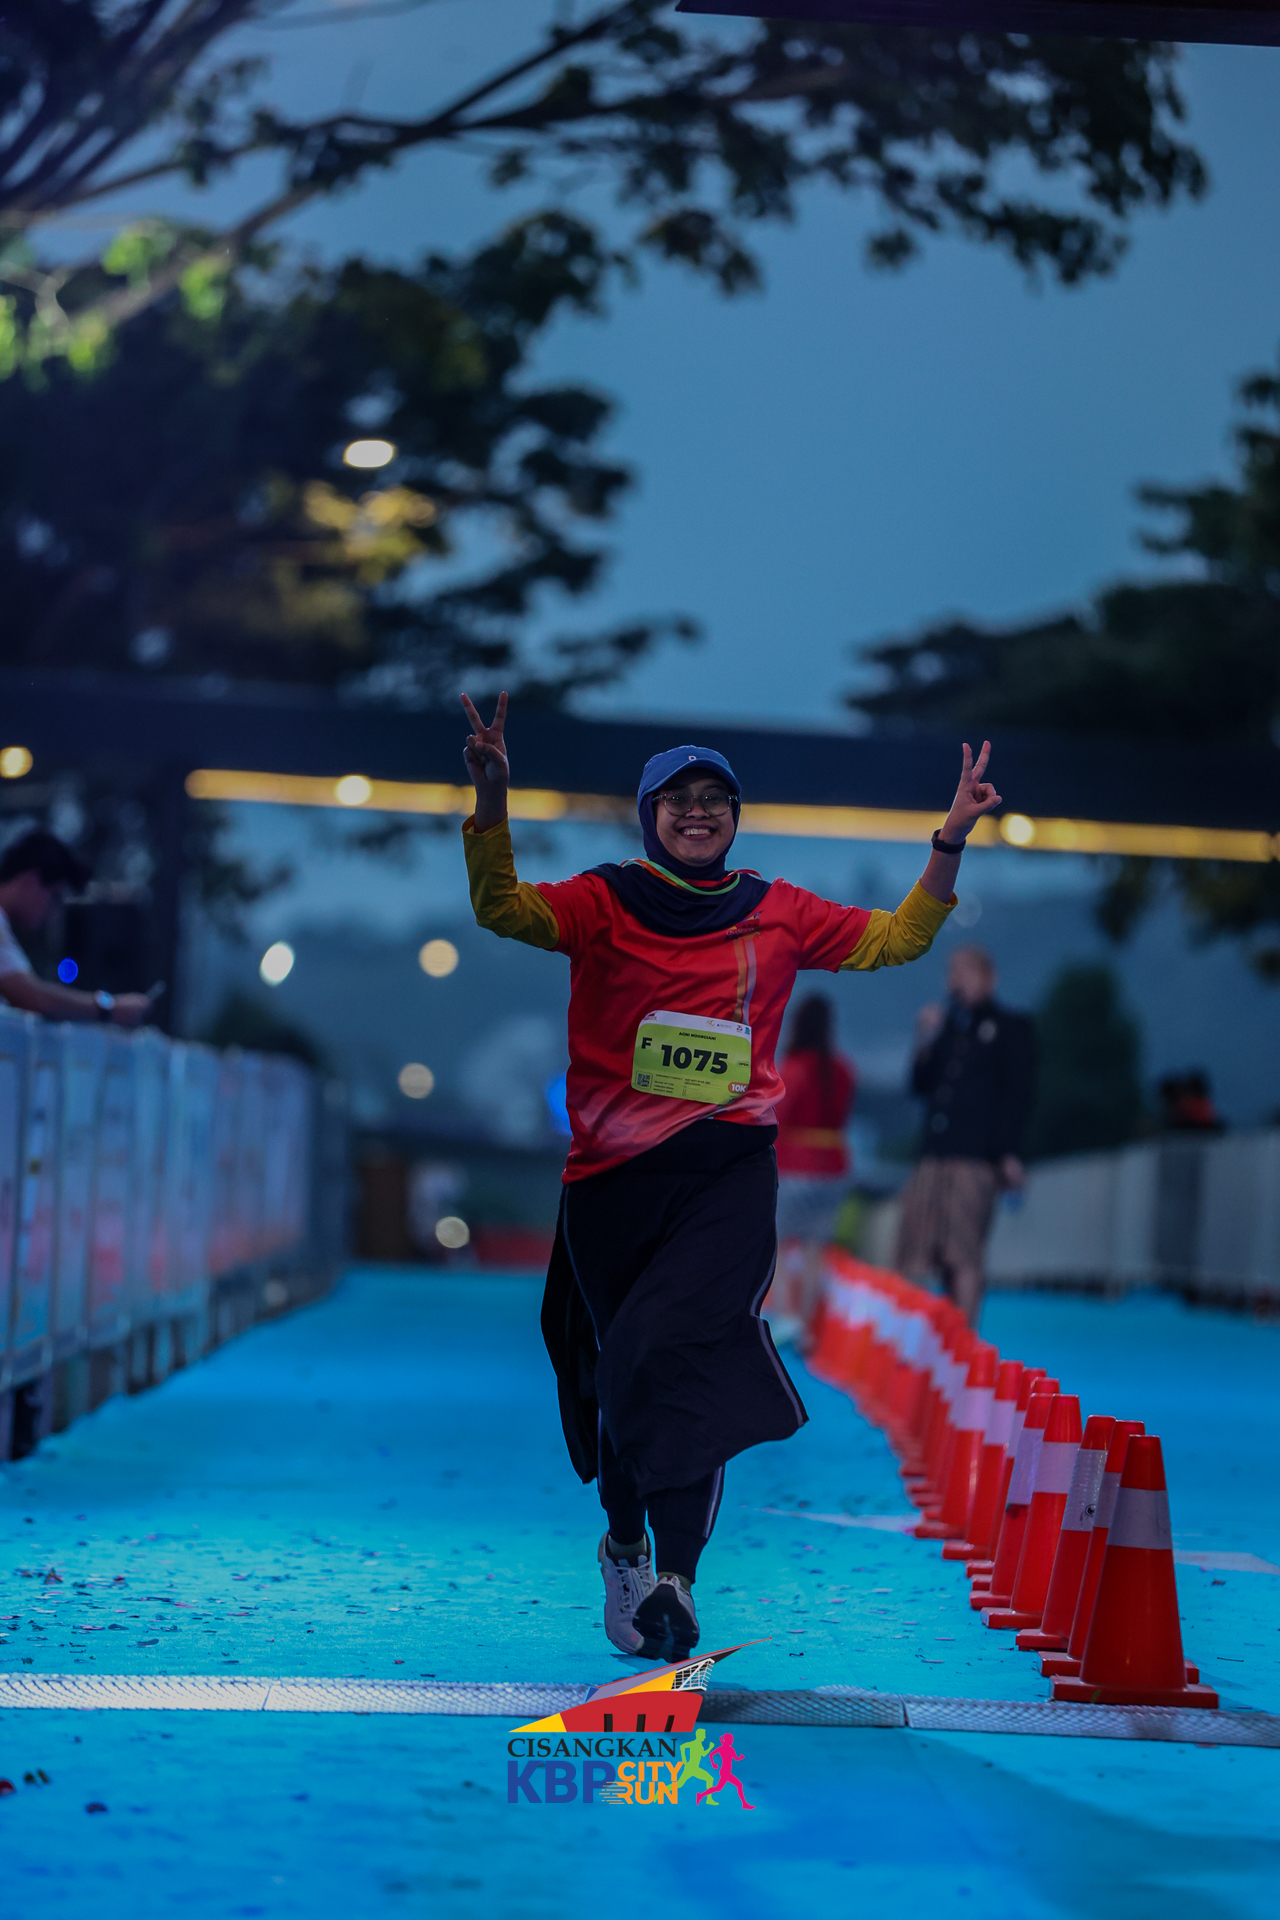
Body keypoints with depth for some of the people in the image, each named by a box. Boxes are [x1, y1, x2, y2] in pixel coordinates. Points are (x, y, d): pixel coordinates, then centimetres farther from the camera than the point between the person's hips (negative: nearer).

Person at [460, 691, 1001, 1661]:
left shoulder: (778, 914, 12)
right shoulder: (603, 902, 5)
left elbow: (897, 938, 16)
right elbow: (503, 909, -11)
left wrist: (950, 842, 3)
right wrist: (492, 801, -27)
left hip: (729, 1169, 0)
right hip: (613, 1172, 1)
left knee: (680, 1346, -21)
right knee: (622, 1365, 9)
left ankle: (671, 1577, -24)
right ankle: (625, 1542, 34)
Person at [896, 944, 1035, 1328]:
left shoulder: (1010, 1029, 5)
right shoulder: (946, 1026, 22)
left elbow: (1019, 1094, -1)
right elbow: (920, 1086, 21)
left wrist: (1008, 1154, -11)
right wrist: (925, 1044, 5)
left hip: (975, 1159, -6)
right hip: (934, 1157, 6)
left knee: (963, 1256, -11)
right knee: (914, 1258, 1)